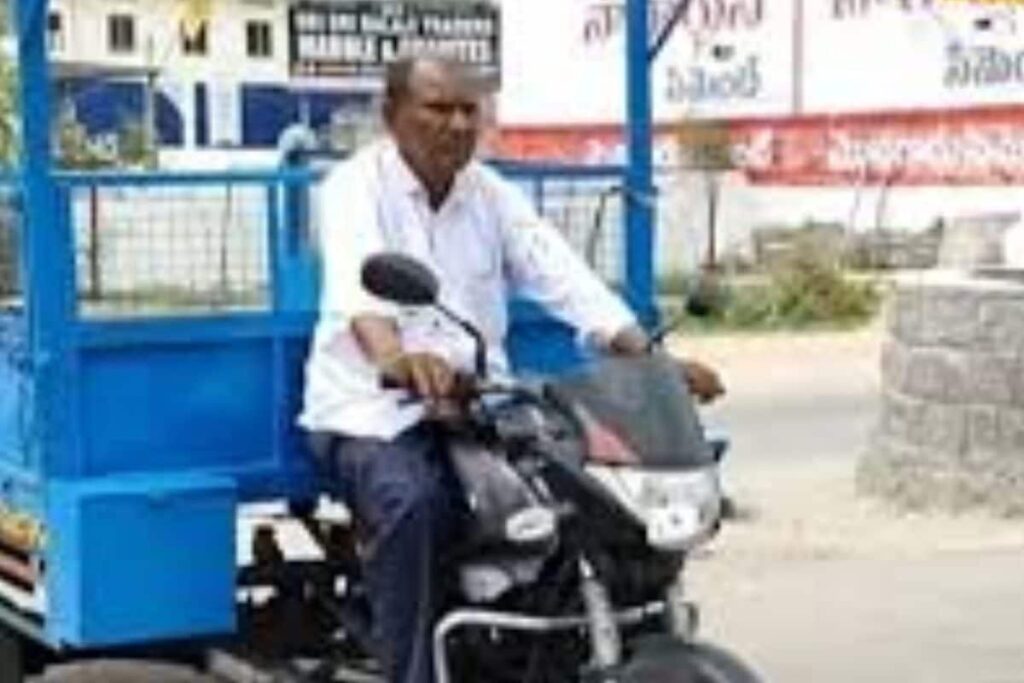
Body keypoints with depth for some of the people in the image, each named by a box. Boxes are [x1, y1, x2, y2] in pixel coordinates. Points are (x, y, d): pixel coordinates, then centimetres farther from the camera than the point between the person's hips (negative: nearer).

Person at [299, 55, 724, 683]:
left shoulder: (492, 195, 10)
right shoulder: (357, 185, -6)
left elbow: (566, 279, -2)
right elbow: (358, 281, -28)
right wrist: (394, 357, -50)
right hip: (373, 408, -5)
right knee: (411, 503, -34)